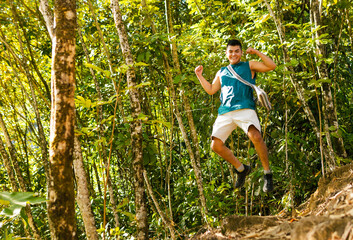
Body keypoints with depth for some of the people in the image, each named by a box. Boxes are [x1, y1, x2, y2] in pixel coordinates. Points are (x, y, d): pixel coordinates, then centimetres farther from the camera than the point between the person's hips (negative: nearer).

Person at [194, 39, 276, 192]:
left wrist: (257, 52, 1)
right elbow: (211, 90, 29)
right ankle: (241, 169, 16)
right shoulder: (222, 72, 28)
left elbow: (271, 66, 6)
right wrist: (199, 76, 23)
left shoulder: (249, 66, 17)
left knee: (255, 137, -30)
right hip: (225, 113, 5)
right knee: (216, 145, -6)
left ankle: (267, 174, -13)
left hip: (245, 109, -5)